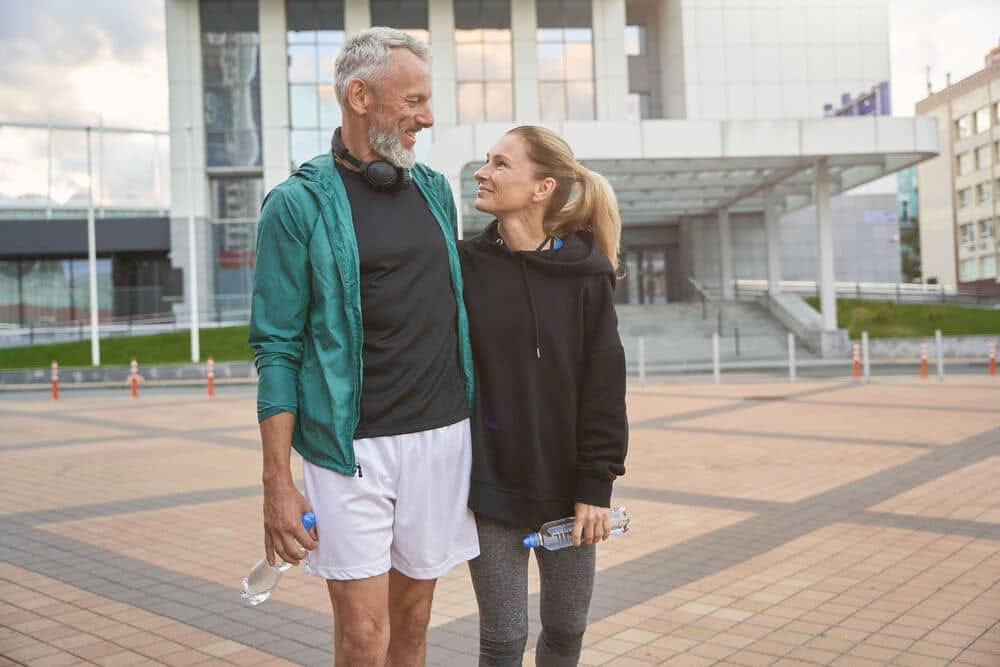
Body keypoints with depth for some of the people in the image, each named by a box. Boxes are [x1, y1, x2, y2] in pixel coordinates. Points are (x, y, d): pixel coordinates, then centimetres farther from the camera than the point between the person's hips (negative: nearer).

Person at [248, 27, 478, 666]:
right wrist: (277, 483, -11)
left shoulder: (436, 190, 11)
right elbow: (278, 349, -7)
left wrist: (478, 422, 15)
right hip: (352, 445, -4)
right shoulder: (299, 204, -6)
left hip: (443, 436, 5)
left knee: (414, 614, 14)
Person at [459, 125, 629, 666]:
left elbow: (604, 384, -4)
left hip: (566, 484, 1)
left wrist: (596, 484, -7)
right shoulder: (464, 266, -5)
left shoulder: (586, 274, -5)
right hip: (490, 484, -1)